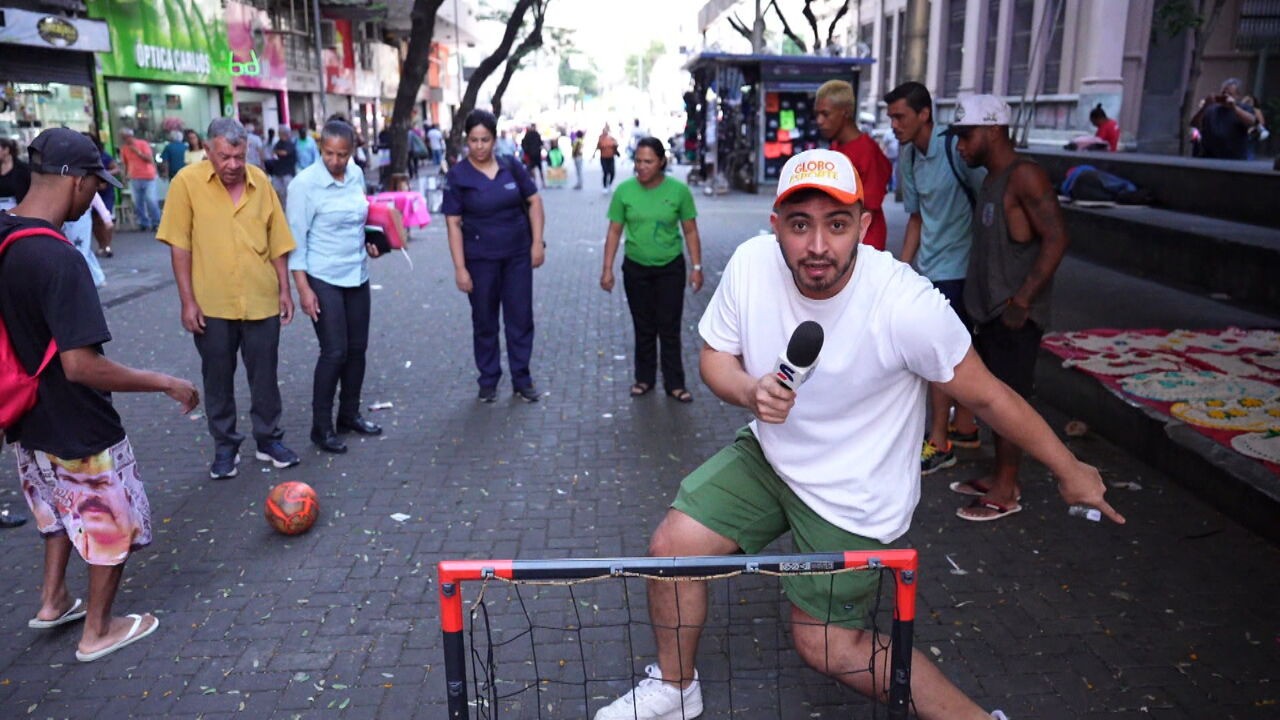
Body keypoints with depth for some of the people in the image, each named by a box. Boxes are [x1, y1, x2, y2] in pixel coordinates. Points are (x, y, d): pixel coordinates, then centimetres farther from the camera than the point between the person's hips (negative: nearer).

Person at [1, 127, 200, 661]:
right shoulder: (58, 260, -30)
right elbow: (81, 366, -33)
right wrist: (166, 384, -23)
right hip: (79, 431, -8)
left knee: (62, 508, 31)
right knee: (115, 525, 14)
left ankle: (53, 602, 46)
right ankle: (98, 631, 30)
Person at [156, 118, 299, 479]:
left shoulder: (260, 181, 1)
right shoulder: (187, 182, -8)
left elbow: (276, 240, 7)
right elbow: (179, 246, -7)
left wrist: (284, 289, 5)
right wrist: (188, 301, -9)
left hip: (261, 300, 2)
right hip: (212, 304, -2)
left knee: (264, 375, 12)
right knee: (217, 378, 11)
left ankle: (269, 439, 28)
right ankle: (225, 446, 25)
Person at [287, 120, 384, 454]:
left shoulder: (356, 175, 4)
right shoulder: (305, 183, -13)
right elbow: (296, 238, -12)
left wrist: (368, 242, 1)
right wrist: (303, 288, -16)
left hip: (357, 275, 6)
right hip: (323, 279, -6)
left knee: (357, 348, 11)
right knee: (334, 352, -7)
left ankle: (349, 414, 27)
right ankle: (321, 427, 7)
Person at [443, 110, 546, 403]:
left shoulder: (512, 167, -1)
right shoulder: (458, 176, -6)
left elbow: (534, 201, 6)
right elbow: (453, 224, -8)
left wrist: (537, 242, -2)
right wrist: (460, 268, -12)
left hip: (518, 255, 2)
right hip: (480, 259, -2)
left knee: (521, 317, 7)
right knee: (484, 321, 9)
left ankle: (522, 379, 20)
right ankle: (489, 380, 24)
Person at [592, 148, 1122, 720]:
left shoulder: (907, 305, -30)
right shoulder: (750, 264, -17)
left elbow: (985, 396, -17)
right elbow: (715, 356, -3)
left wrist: (1068, 470, -7)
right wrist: (750, 391, -25)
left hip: (854, 498, -4)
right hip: (770, 455, 5)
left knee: (823, 643, 4)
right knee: (671, 545, -3)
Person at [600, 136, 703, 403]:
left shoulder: (678, 190, -9)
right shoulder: (624, 191, -7)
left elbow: (690, 231, -2)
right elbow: (614, 232, -1)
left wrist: (696, 267, -4)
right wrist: (607, 269, -4)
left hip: (671, 268, -1)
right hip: (635, 268, 1)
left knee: (669, 328, 2)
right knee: (643, 327, 11)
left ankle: (674, 383, 12)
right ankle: (645, 379, 25)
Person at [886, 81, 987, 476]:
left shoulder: (955, 148, -16)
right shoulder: (908, 155, 5)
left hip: (956, 266, -7)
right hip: (927, 267, 7)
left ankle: (939, 443, 6)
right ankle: (964, 428, 30)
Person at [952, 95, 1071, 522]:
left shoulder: (1025, 177, -15)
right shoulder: (991, 180, 13)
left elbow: (1056, 239, -20)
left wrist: (1022, 300, -22)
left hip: (1014, 315, -9)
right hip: (989, 311, 9)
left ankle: (1006, 493, 9)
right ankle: (1000, 477, 27)